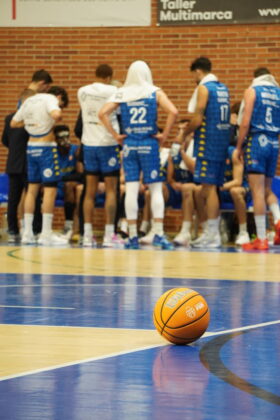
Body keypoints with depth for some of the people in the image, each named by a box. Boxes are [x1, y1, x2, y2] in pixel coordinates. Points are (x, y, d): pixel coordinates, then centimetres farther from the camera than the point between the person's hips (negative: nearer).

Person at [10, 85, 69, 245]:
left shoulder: (29, 101, 14)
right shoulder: (50, 99, -7)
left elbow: (13, 123, 18)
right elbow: (56, 114, -29)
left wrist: (31, 123, 15)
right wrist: (57, 119, -7)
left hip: (31, 147, 7)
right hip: (46, 147, -7)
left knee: (32, 189, 11)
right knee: (50, 188, -5)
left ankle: (27, 233, 12)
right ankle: (46, 234, -8)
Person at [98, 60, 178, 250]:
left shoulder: (121, 94, 5)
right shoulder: (155, 93, 0)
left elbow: (103, 113, -4)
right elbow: (173, 112, -14)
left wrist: (115, 135, 1)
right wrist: (164, 134, -5)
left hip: (129, 144, 2)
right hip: (149, 144, -2)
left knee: (131, 189, 2)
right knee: (156, 188, 3)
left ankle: (133, 236, 2)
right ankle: (159, 234, -5)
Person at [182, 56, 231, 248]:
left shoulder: (204, 88, -10)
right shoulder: (223, 88, 16)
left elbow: (198, 119, -16)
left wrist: (184, 133, 1)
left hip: (208, 139, -8)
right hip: (222, 140, 8)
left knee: (209, 187, -7)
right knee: (213, 187, 13)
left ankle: (212, 235, -7)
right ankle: (214, 232, 15)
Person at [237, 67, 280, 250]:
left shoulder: (252, 91, 0)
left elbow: (245, 122, -7)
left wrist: (239, 147, 0)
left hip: (256, 141, -4)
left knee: (258, 191, -5)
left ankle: (261, 239, -7)